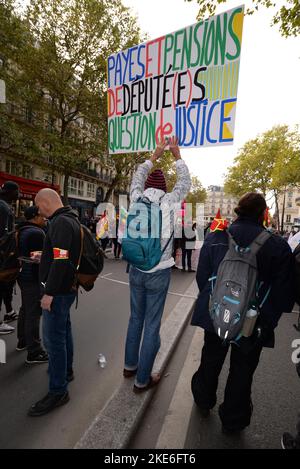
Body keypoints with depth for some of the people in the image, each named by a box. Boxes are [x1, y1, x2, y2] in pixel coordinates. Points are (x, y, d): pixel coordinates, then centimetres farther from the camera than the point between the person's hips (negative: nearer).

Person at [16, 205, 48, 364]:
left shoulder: (22, 230, 11)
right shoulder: (37, 232, -19)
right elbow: (40, 256, -21)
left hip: (23, 275, 10)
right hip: (33, 278, -10)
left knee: (25, 309, 22)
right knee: (34, 313, -3)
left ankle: (22, 341, 37)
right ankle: (34, 352, 5)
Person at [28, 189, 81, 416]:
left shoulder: (61, 222, -20)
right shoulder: (71, 219, 12)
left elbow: (61, 261, -27)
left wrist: (49, 292, -23)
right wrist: (45, 254, 22)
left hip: (59, 290, -10)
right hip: (66, 287, 10)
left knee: (53, 338, 0)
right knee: (63, 329, 23)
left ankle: (58, 391, 15)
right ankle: (66, 370, 41)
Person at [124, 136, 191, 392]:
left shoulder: (136, 199, -2)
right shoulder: (168, 202, -9)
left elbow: (138, 176, 18)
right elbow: (185, 182, 8)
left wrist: (155, 155, 27)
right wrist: (176, 154, 18)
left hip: (136, 270, 4)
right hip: (158, 272, -4)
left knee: (135, 318, 20)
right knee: (152, 325, 8)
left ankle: (130, 365, 38)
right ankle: (142, 379, 22)